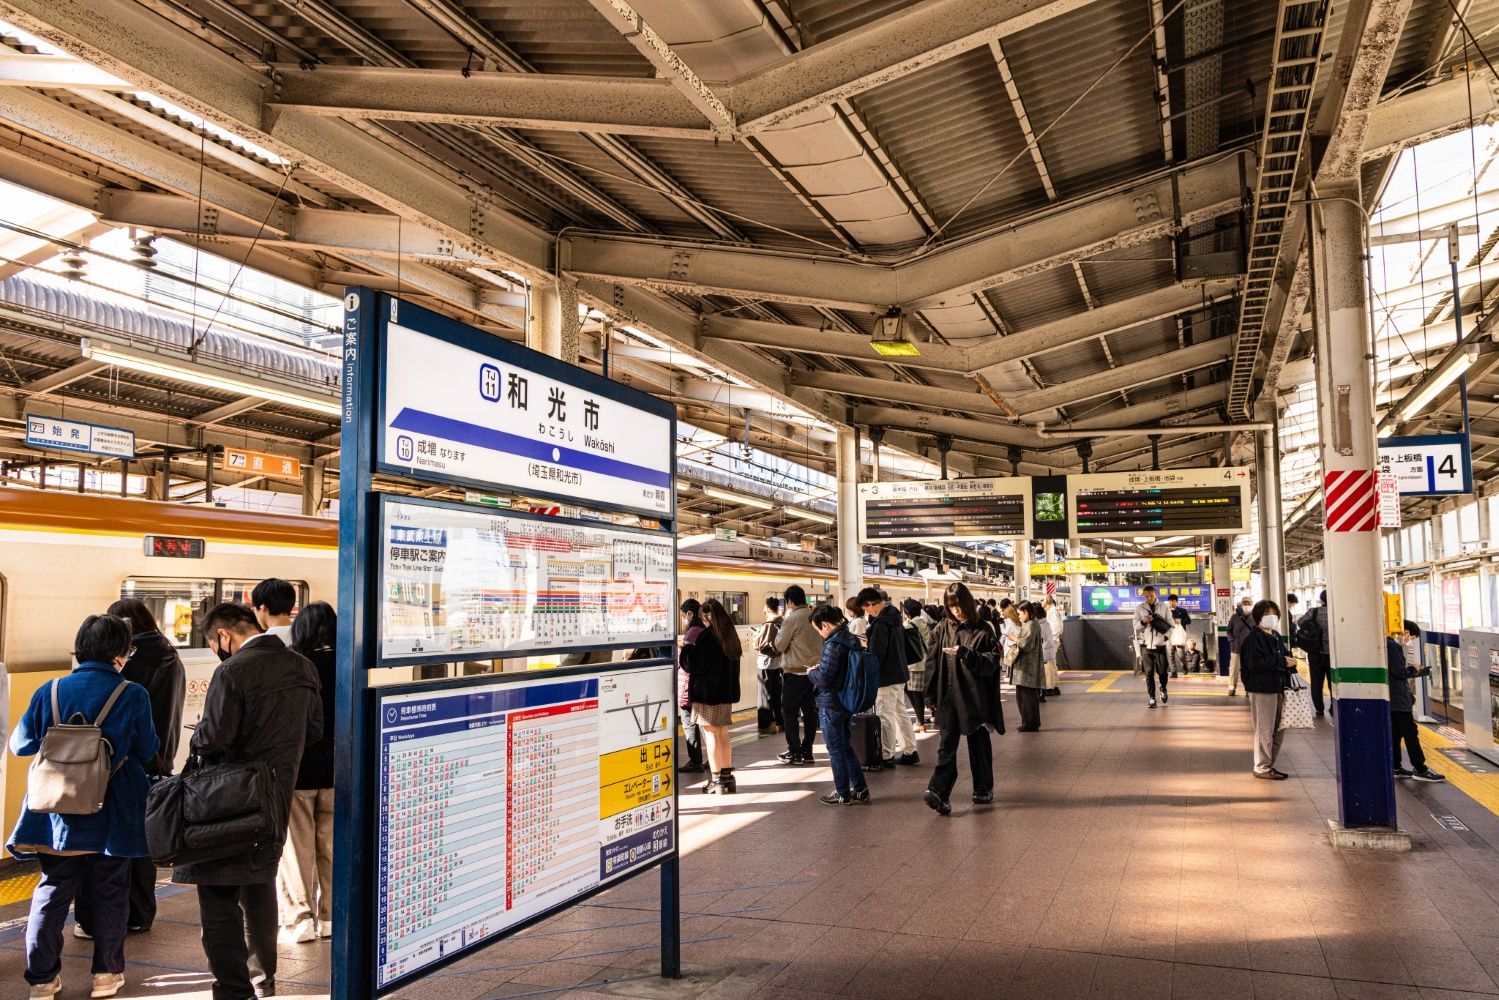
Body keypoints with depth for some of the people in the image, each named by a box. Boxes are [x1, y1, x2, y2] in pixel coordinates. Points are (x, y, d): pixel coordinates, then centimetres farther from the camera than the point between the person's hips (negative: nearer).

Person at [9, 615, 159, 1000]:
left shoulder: (49, 692, -4)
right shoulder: (133, 695, -11)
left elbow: (20, 744, 5)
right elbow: (148, 752, -3)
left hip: (57, 814, 2)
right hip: (111, 818, -2)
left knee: (51, 892, 14)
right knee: (109, 893, 11)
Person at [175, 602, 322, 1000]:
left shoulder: (233, 671, -18)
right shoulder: (302, 666, 4)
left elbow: (214, 737, -20)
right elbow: (314, 730, 9)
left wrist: (197, 741, 1)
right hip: (277, 797, 7)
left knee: (219, 895, 4)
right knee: (261, 887, 21)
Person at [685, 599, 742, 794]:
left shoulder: (706, 636, -16)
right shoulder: (730, 636, 8)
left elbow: (693, 664, -13)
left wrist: (689, 648, 4)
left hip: (707, 692, -7)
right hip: (726, 691, 7)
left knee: (711, 735, 0)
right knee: (723, 734, 14)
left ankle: (716, 780, 3)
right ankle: (727, 777, 19)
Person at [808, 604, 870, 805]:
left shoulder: (833, 644, -21)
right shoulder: (852, 639, 5)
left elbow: (824, 678, -22)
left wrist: (811, 672, -3)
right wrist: (822, 663, 11)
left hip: (831, 704, -8)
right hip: (848, 702, 8)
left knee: (835, 749, 3)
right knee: (846, 746, 18)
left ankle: (843, 794, 11)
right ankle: (860, 790, 20)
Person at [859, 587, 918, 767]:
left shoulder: (880, 623, -20)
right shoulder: (895, 617, 9)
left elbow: (876, 654, -21)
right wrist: (870, 640, 12)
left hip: (886, 676, -10)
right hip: (900, 674, 10)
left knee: (885, 716, -2)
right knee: (900, 712, 16)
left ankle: (887, 756, 3)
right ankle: (909, 751, 23)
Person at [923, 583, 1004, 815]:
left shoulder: (982, 631, -3)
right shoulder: (942, 630, 4)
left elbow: (991, 662, -10)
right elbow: (932, 662, 6)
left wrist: (965, 654, -23)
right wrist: (934, 694, 1)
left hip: (975, 698, -1)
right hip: (949, 698, 1)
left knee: (979, 744, 12)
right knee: (946, 747, -4)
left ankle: (983, 789, 25)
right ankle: (939, 791, -11)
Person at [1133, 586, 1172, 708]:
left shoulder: (1164, 607, 3)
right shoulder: (1140, 609, 3)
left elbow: (1170, 624, 6)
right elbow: (1136, 627, 3)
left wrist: (1167, 636, -10)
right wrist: (1143, 621, -16)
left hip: (1160, 644, 0)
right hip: (1146, 645, 0)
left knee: (1162, 671, 3)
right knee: (1149, 673, -1)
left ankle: (1163, 688, 34)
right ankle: (1152, 698, 4)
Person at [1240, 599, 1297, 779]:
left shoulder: (1276, 637, 16)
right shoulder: (1254, 638, -12)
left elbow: (1283, 657, 26)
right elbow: (1255, 663, -22)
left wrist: (1289, 660, 3)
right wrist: (1282, 661, -20)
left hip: (1278, 688, 9)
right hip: (1262, 689, -9)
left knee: (1279, 730, 14)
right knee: (1265, 730, -4)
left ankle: (1269, 765, 25)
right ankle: (1261, 767, 5)